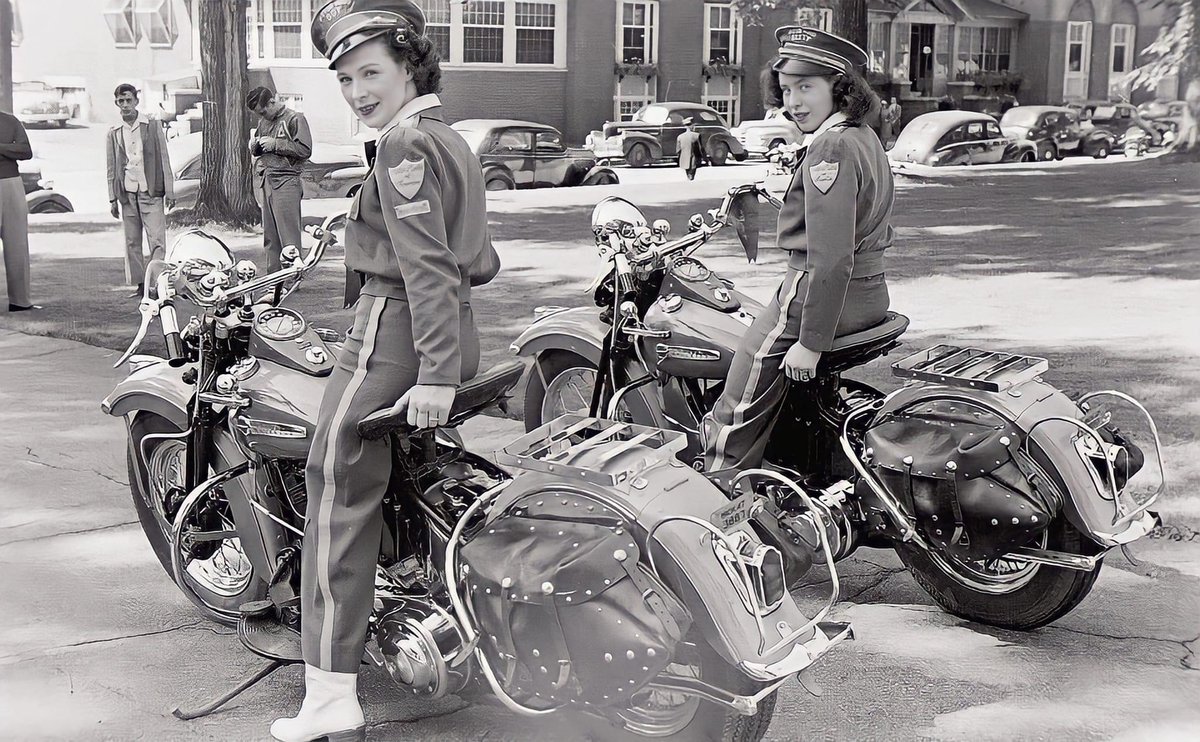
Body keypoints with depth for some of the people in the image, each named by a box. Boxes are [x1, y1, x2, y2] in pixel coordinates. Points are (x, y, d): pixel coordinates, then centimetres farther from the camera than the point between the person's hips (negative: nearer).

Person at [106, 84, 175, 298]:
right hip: (127, 193, 3)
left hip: (151, 192, -3)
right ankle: (139, 284, 11)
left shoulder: (153, 126, 3)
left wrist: (169, 190, -3)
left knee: (157, 240, -9)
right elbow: (112, 168, 11)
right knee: (132, 242, 5)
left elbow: (164, 158, 3)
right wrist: (112, 198, 7)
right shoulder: (114, 133, 9)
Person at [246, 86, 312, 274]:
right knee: (269, 235, 7)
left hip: (285, 182, -7)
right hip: (264, 181, 7)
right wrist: (254, 145, 5)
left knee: (288, 233, -8)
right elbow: (255, 150, 29)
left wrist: (275, 144, -12)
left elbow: (305, 150, -12)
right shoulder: (263, 122, 19)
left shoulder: (295, 119, -3)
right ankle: (272, 275, 11)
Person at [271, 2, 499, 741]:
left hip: (394, 338, -10)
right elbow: (480, 262, 20)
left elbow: (425, 264, -20)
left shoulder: (404, 142, -11)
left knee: (338, 498, -7)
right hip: (456, 339, 10)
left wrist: (432, 375, -24)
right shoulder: (452, 140, 18)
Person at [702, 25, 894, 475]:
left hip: (819, 296, -10)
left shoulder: (830, 147, -19)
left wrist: (811, 341, -23)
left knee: (737, 417, -2)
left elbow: (831, 257, -24)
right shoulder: (865, 138, 13)